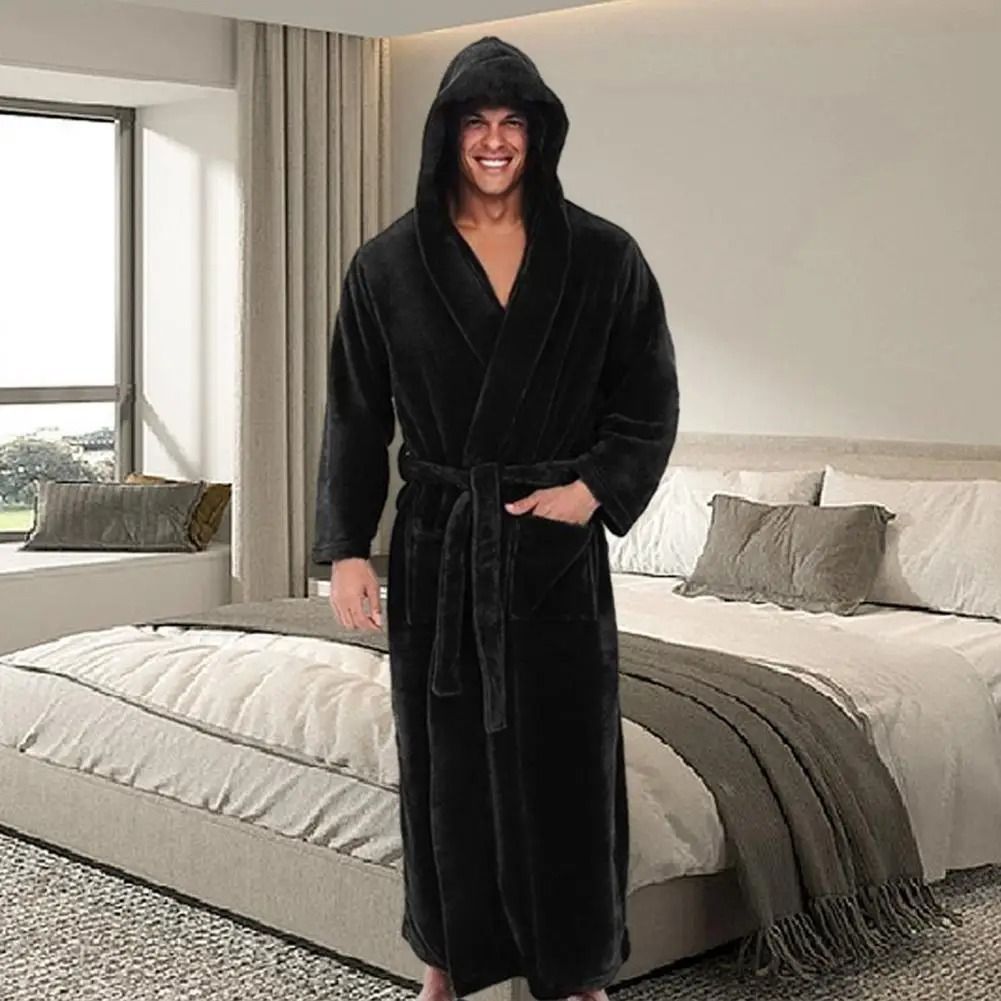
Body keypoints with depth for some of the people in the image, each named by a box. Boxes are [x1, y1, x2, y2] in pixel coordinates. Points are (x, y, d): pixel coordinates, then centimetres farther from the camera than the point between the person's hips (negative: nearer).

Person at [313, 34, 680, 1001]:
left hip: (556, 548, -1)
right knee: (443, 758, 9)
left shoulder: (604, 256, -2)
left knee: (563, 764, 4)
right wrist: (346, 549, -4)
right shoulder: (387, 264, 0)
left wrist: (594, 491, -10)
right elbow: (356, 417, 2)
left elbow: (650, 402, 4)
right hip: (437, 545, 1)